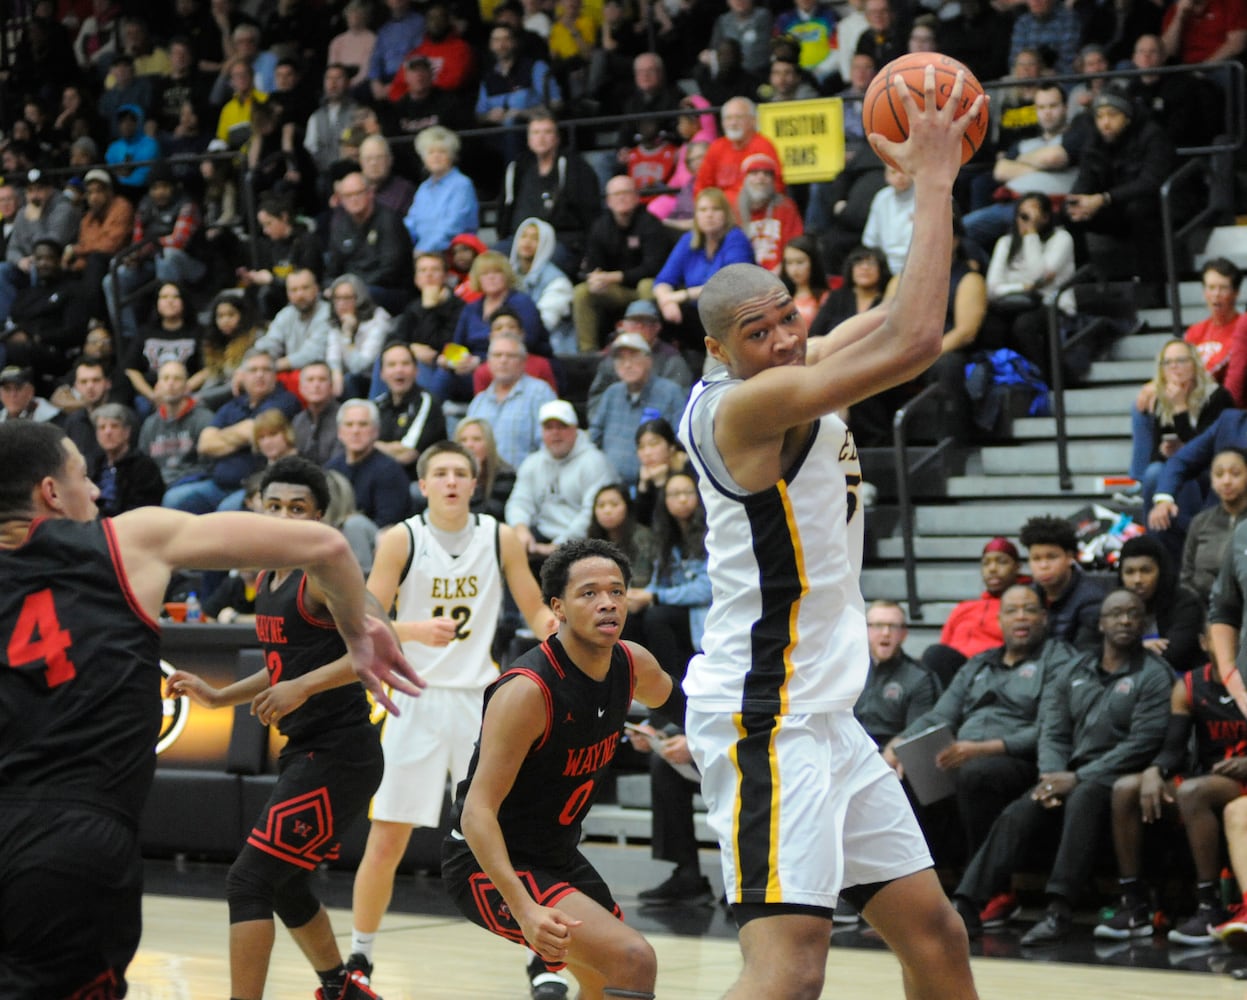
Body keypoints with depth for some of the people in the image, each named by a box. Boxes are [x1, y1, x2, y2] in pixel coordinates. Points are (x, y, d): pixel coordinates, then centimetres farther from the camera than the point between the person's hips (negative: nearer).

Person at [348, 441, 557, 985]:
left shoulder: (501, 539, 0)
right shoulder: (401, 540, -5)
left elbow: (536, 611, 5)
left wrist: (553, 626, -18)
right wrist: (418, 630, -28)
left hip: (481, 699, 1)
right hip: (417, 700, -1)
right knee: (386, 840, 1)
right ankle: (359, 954, 17)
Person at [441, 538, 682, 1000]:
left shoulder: (632, 665, -5)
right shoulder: (527, 691, -28)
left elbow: (668, 697, 23)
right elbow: (477, 811, -32)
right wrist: (524, 909, -43)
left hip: (556, 853, 9)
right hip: (491, 862, -9)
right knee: (633, 960, -26)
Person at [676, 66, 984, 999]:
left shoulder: (795, 379, 10)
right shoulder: (745, 402, -17)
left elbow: (902, 319, 22)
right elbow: (913, 342, -25)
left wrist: (936, 180, 9)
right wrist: (933, 182, -16)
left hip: (819, 715, 10)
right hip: (764, 718, -10)